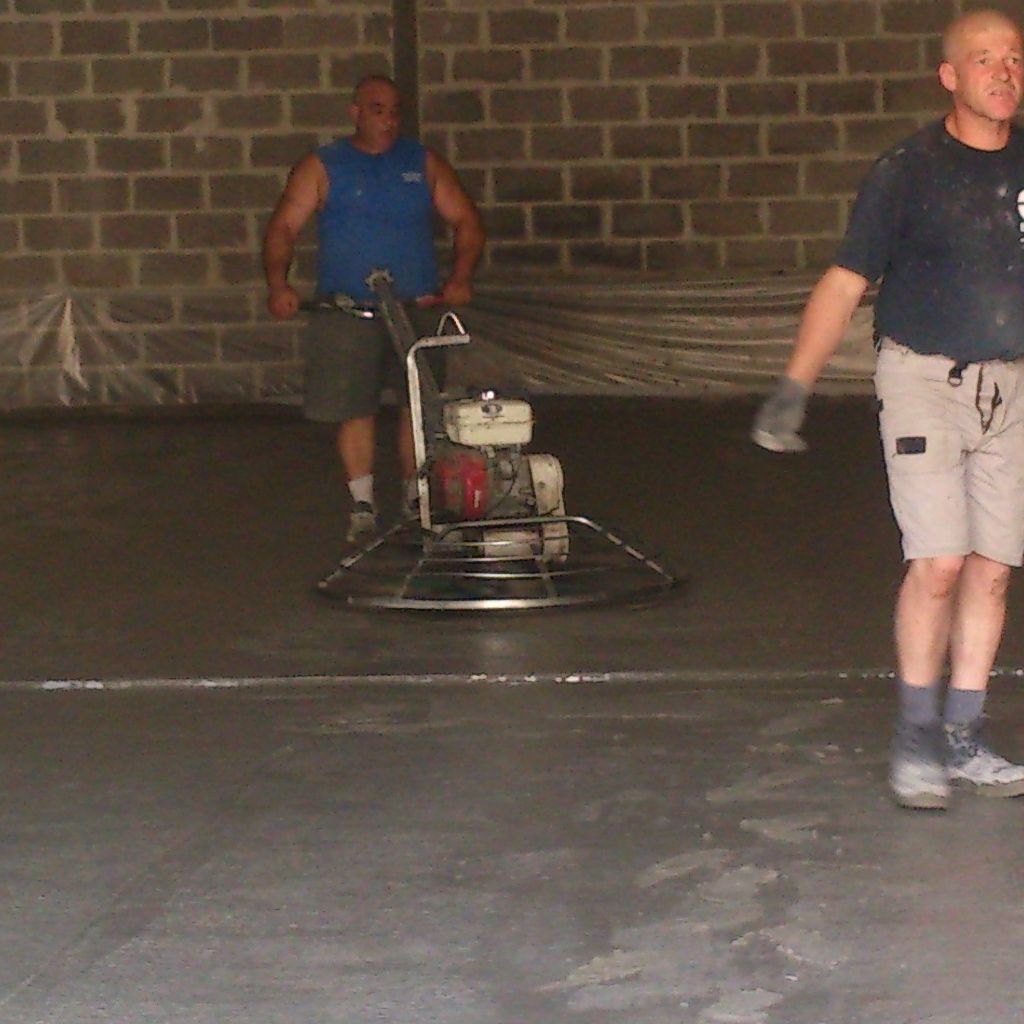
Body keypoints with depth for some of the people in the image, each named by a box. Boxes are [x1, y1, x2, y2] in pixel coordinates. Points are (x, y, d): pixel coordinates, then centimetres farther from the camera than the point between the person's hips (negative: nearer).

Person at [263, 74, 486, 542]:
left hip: (417, 309, 2)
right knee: (354, 410, -2)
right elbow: (283, 227, -2)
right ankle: (363, 507, 9)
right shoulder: (322, 167, 5)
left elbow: (467, 222, 11)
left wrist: (460, 277, -5)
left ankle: (416, 499, 17)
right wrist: (278, 283, -18)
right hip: (347, 312, -2)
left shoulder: (424, 163, 11)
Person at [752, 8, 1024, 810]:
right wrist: (794, 389, -13)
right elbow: (845, 283, -5)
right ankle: (915, 736, 4)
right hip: (924, 379, -4)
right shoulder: (907, 171, -4)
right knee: (938, 562, -11)